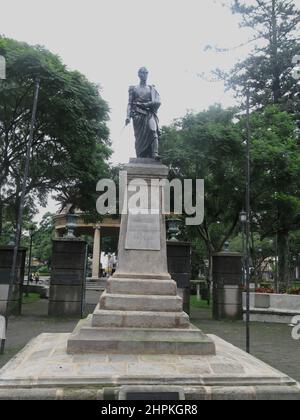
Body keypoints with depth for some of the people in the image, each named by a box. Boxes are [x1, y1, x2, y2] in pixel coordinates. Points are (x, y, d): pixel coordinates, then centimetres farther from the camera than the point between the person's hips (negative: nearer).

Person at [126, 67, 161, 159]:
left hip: (149, 114, 0)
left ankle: (154, 154, -40)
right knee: (139, 136, -9)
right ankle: (140, 158, -11)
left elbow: (158, 102, 11)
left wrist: (145, 104, -3)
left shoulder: (152, 89, 20)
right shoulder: (134, 88, 17)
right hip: (138, 114, 0)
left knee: (152, 130, -27)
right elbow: (130, 103, 9)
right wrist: (128, 116, -5)